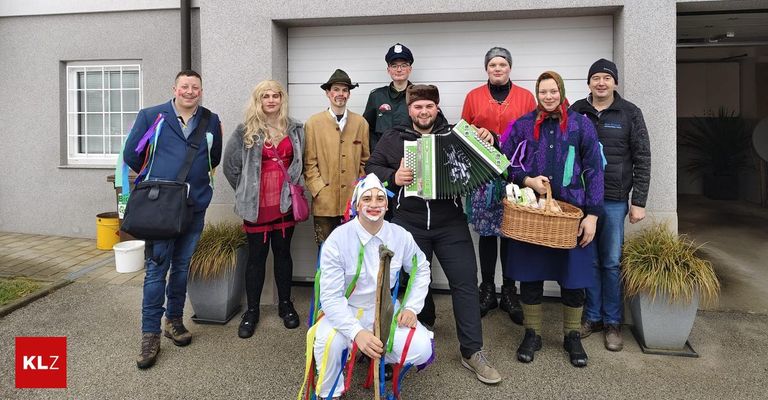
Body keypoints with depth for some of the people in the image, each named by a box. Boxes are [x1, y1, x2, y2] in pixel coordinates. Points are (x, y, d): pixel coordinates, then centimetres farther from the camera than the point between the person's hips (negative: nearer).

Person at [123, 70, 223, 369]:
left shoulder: (211, 121, 7)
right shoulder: (151, 117, 0)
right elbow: (131, 154, 7)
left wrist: (195, 179, 12)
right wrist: (154, 178, 12)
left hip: (195, 206, 3)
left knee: (182, 266, 13)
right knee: (156, 268, -2)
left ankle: (174, 320, 29)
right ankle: (150, 335, 7)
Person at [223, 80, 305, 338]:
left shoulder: (294, 130, 6)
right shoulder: (245, 131, -2)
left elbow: (299, 162, 17)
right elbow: (231, 165, 4)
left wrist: (292, 187, 10)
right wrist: (246, 192, 6)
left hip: (285, 202, 2)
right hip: (257, 204, -2)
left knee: (283, 252, 12)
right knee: (256, 256, 5)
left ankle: (285, 304, 26)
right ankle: (252, 311, 18)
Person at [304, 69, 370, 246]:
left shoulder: (361, 123, 9)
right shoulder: (313, 123, 4)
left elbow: (365, 160, 12)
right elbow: (309, 162, 1)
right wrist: (319, 190, -7)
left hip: (354, 201, 1)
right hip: (324, 201, -1)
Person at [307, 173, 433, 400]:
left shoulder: (401, 236, -9)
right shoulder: (337, 240, -20)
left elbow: (421, 270, 9)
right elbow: (331, 297, -21)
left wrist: (412, 307, -3)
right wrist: (357, 332, -34)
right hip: (346, 311, -3)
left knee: (421, 350, -18)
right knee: (328, 343, -33)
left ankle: (380, 354, 17)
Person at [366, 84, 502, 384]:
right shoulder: (393, 138, 5)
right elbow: (371, 167, 5)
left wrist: (488, 142, -12)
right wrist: (392, 177, -14)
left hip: (451, 223, 0)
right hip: (409, 223, 0)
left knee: (465, 281, -2)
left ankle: (472, 352, 9)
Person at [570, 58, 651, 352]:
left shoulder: (630, 113, 2)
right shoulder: (576, 112, 5)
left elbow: (642, 160, 1)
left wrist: (638, 202, -3)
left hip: (614, 201, -1)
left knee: (612, 262, 4)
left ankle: (612, 323, 17)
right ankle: (592, 316, 20)